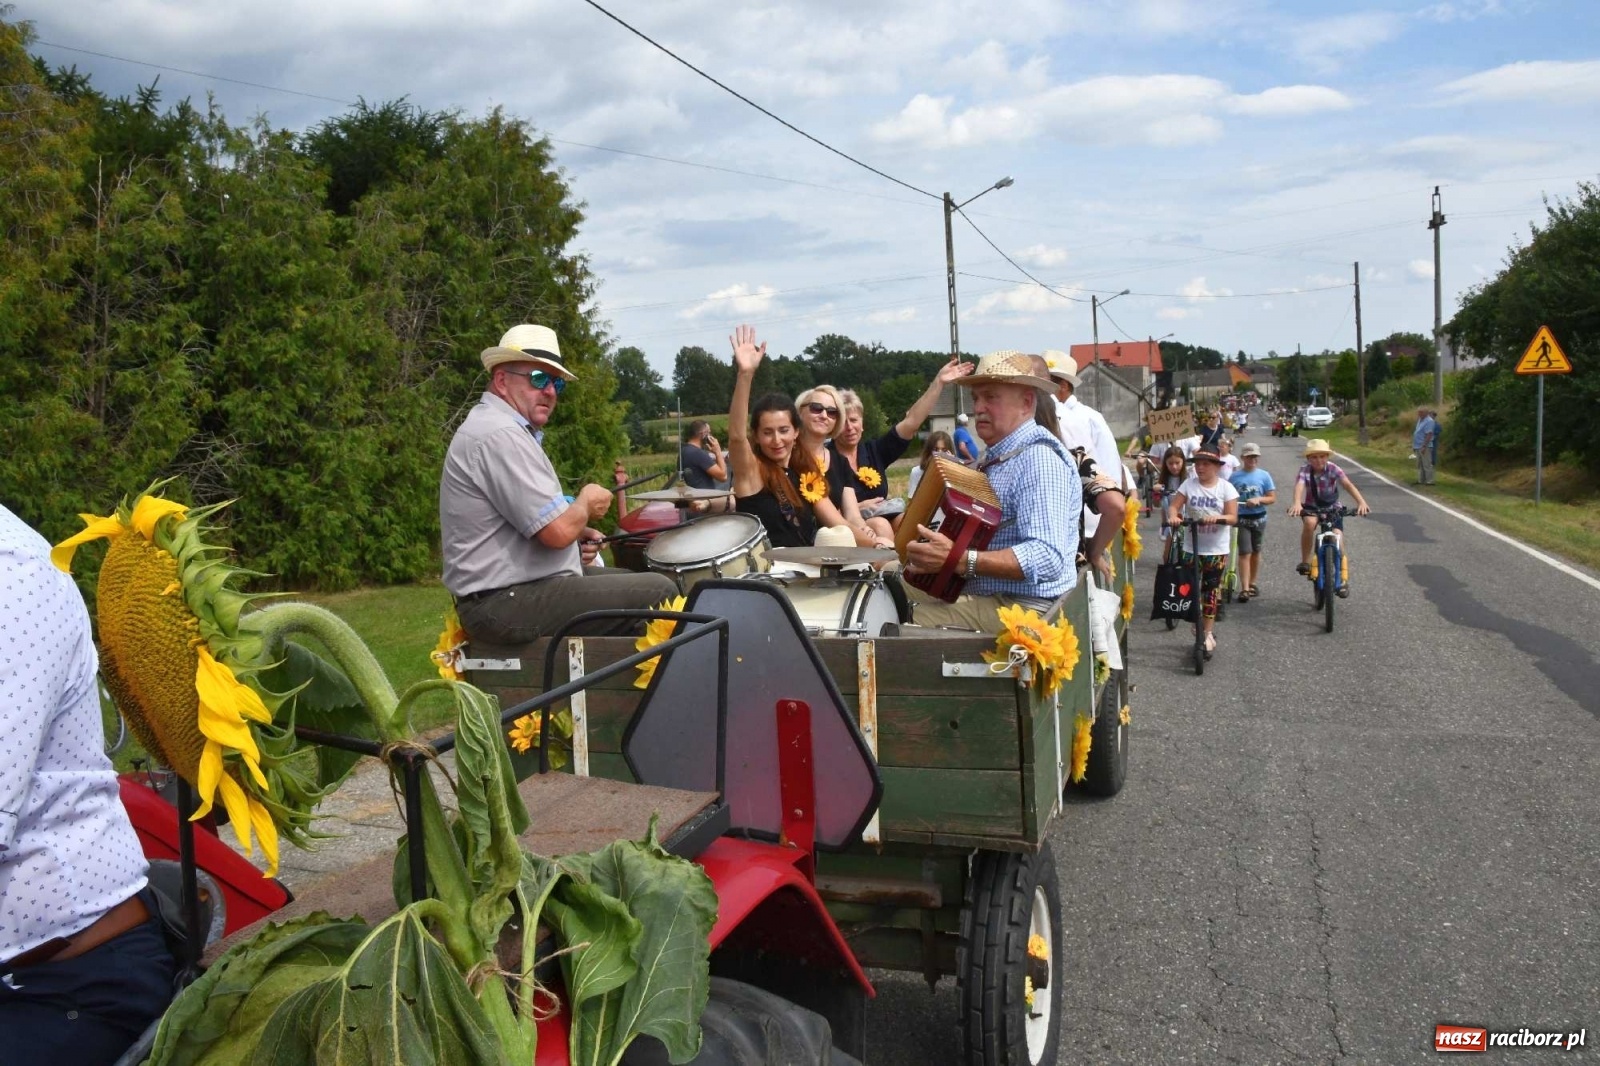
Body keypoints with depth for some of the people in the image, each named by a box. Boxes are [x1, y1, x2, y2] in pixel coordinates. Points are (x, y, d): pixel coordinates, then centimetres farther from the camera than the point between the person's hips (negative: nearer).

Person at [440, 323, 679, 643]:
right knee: (659, 592, -11)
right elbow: (558, 530, -24)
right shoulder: (500, 435, -20)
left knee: (633, 583, 20)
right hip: (507, 604, -11)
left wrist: (575, 535, 8)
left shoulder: (498, 426, 16)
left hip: (509, 590, 11)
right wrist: (586, 504, -3)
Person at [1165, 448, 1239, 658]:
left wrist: (1217, 518, -30)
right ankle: (1198, 623, 26)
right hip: (1192, 547, 2)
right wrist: (1173, 516, -30)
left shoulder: (1226, 488, -6)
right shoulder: (1189, 484, -2)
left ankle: (1208, 634, 14)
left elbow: (1232, 517, -10)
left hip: (1216, 549, -2)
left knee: (1211, 590, 4)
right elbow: (1174, 505, -7)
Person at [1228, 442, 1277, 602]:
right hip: (1242, 518, -2)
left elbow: (1272, 498, 0)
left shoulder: (1264, 475, -1)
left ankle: (1252, 584, 27)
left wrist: (1258, 499, -18)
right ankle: (1244, 589, -12)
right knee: (1245, 552, -9)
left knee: (1255, 552, 13)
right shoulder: (1235, 477, -3)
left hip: (1259, 518, 2)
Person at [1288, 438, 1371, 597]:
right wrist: (1296, 503, -58)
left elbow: (1348, 484, -31)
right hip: (1311, 507, -1)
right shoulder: (1305, 470, -17)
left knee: (1338, 541, -11)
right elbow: (1299, 486, -36)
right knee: (1309, 522, -35)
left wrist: (1361, 502, -48)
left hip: (1332, 508, 1)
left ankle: (1343, 580, 4)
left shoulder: (1333, 469, -17)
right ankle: (1305, 561, -21)